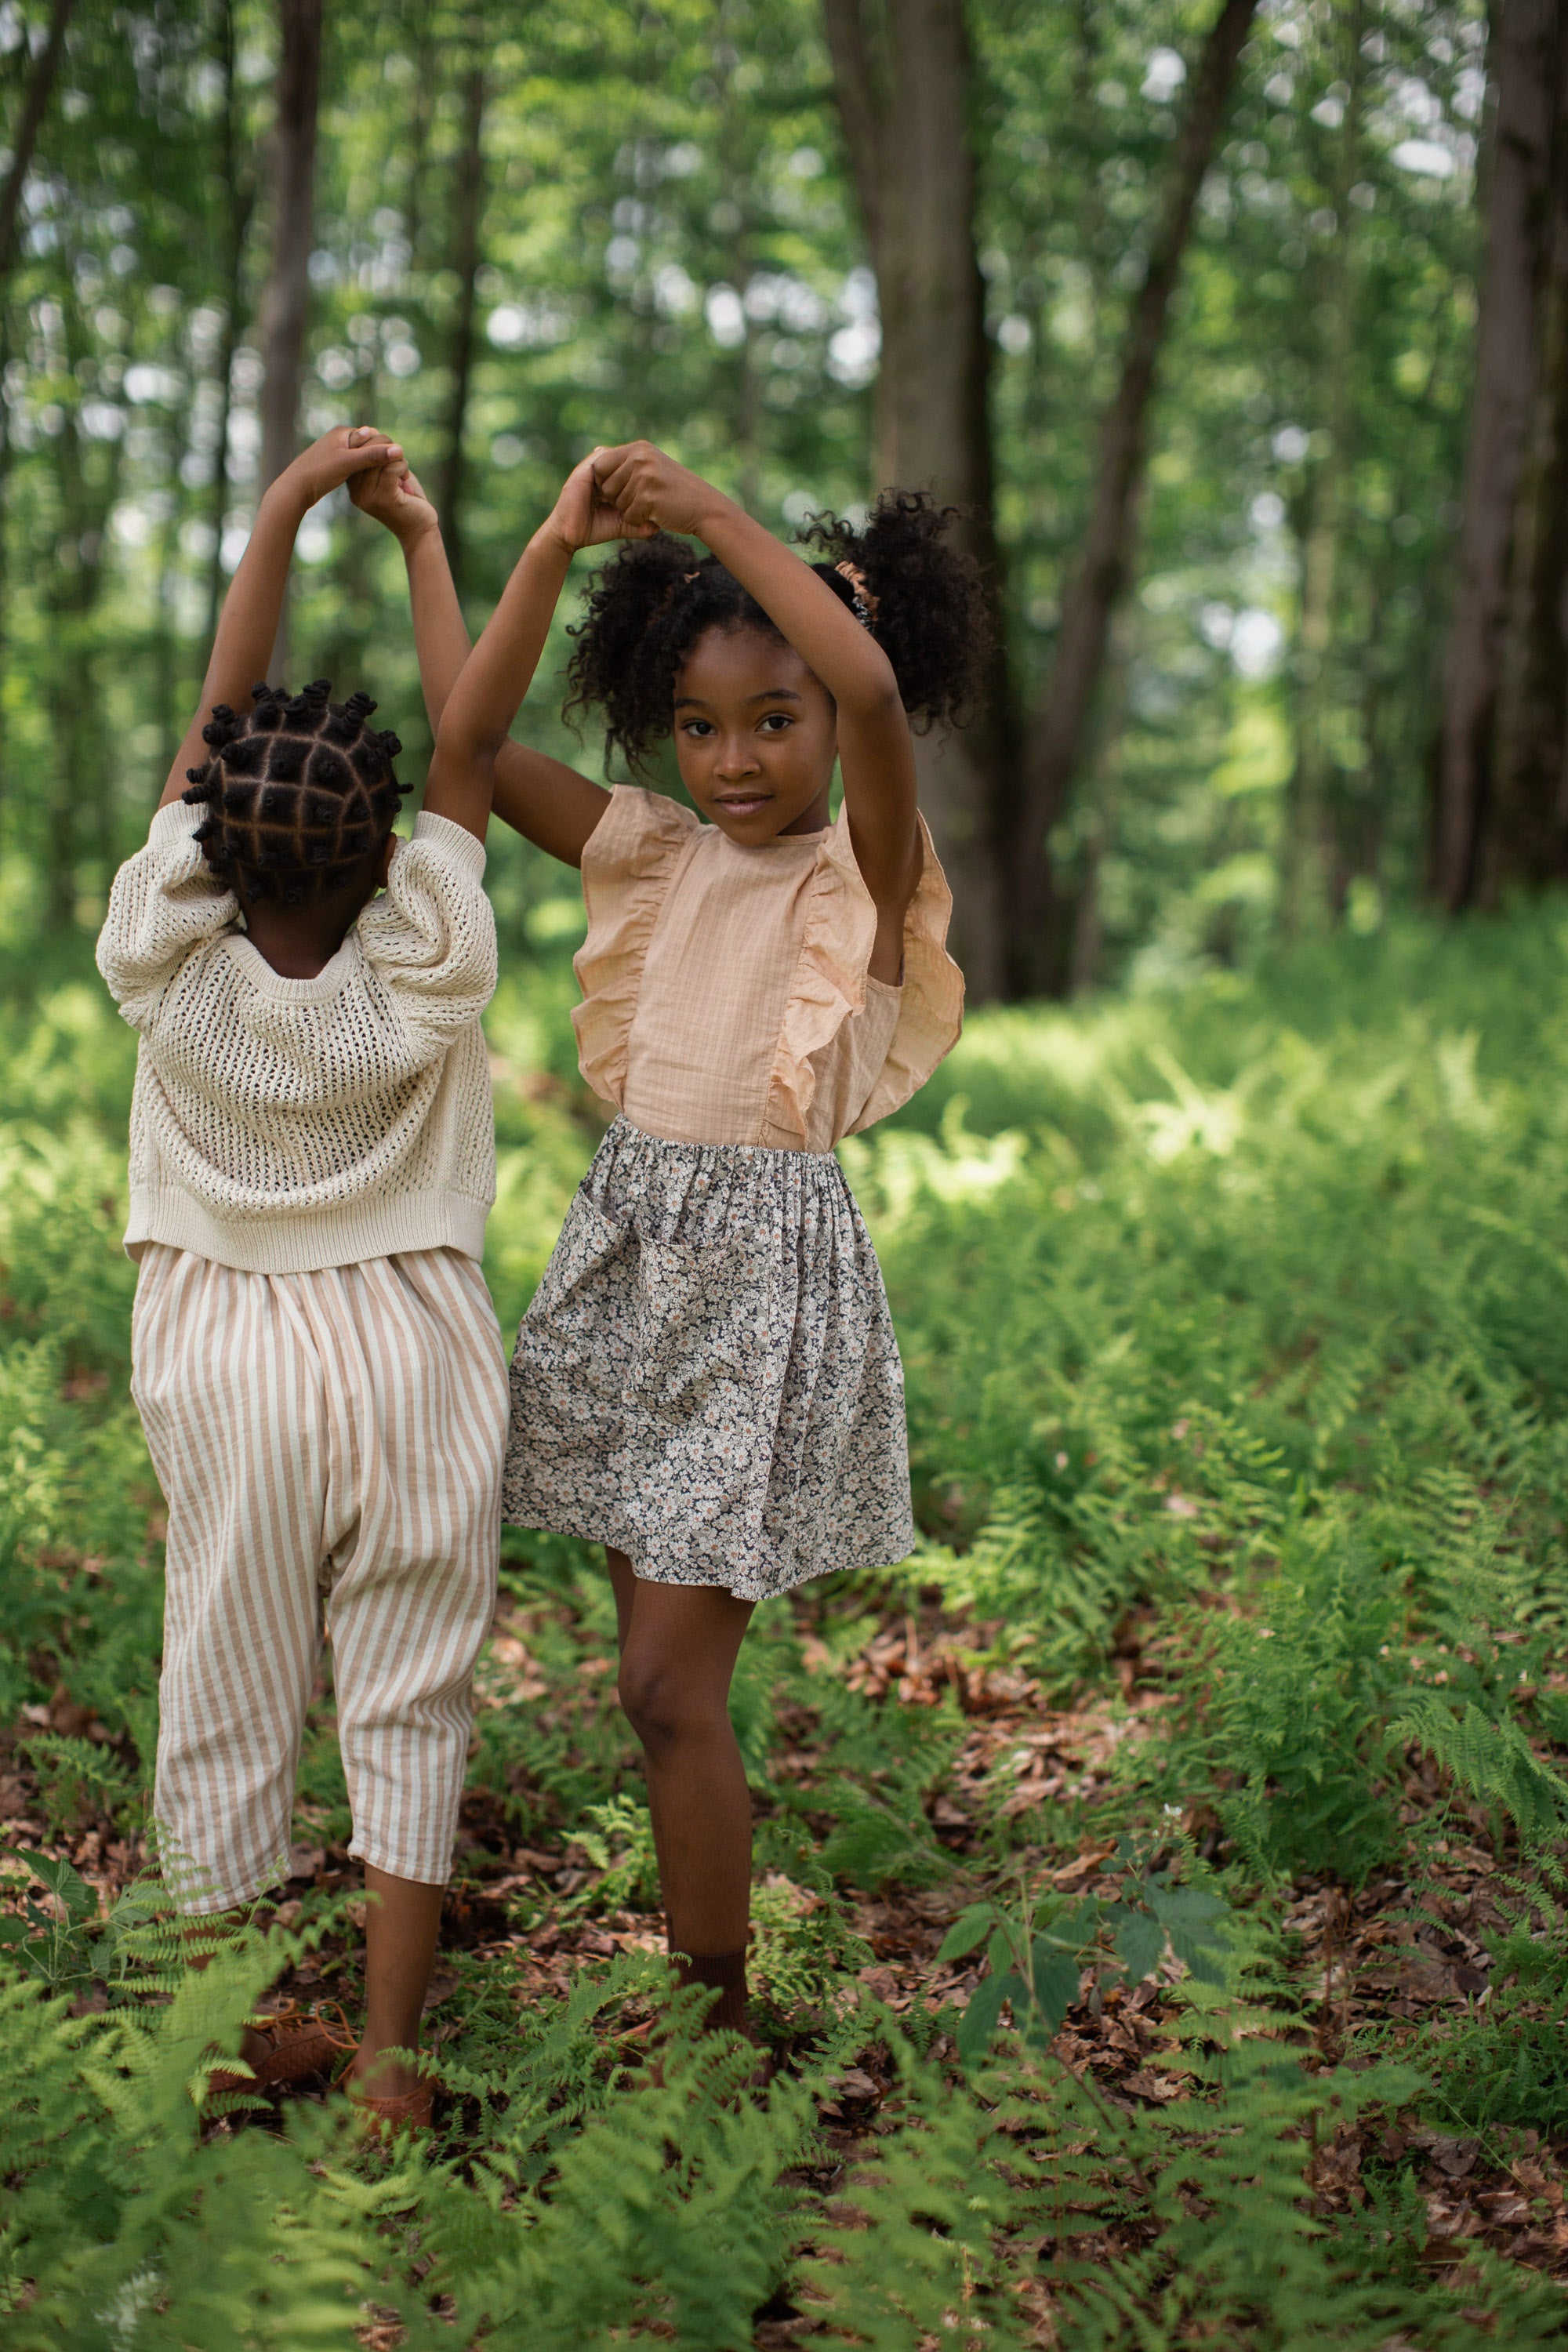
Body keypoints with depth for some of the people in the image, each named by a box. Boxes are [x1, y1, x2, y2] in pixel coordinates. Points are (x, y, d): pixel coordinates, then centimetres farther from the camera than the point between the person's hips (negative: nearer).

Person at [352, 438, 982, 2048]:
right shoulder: (655, 853, 8)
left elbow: (872, 686, -28)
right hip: (626, 1244, 6)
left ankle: (719, 2016, 9)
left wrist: (710, 513, -25)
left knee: (671, 1686, -7)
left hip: (767, 1265, -6)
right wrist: (421, 540, 12)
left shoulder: (864, 874, -8)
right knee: (656, 1655, 13)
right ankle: (683, 1977, 27)